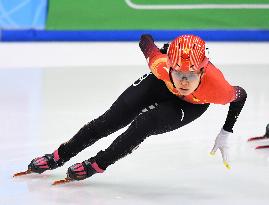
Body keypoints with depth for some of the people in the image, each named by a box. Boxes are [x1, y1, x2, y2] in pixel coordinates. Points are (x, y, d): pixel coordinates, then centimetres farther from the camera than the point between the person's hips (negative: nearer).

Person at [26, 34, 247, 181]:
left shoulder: (216, 86, -43)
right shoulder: (161, 64, -41)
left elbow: (240, 95, -20)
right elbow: (146, 41, -18)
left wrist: (225, 135, -16)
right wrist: (147, 42, 6)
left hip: (191, 105, -1)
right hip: (160, 85, 2)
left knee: (144, 124, -24)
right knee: (110, 121, 1)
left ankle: (98, 164, -4)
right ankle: (58, 157, 17)